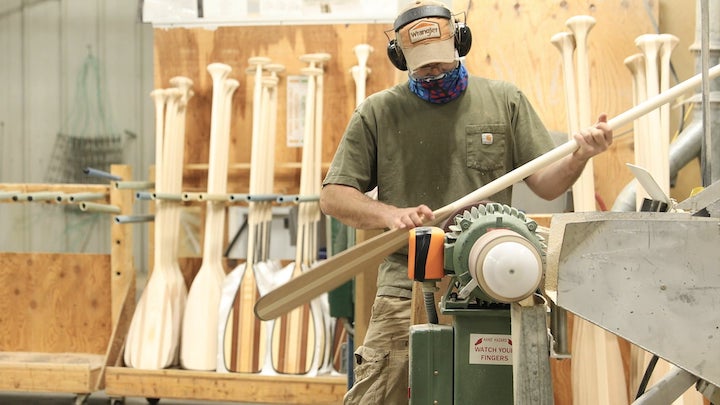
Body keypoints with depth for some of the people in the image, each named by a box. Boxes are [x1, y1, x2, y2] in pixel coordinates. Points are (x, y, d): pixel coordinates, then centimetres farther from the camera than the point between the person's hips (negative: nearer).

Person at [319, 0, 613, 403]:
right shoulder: (378, 112, 8)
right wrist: (391, 213, -13)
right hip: (407, 292, -1)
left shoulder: (505, 100, 11)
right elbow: (334, 196, 4)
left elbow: (545, 184, 9)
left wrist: (579, 156, -12)